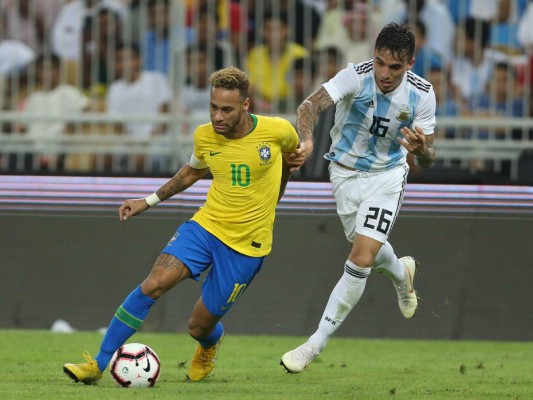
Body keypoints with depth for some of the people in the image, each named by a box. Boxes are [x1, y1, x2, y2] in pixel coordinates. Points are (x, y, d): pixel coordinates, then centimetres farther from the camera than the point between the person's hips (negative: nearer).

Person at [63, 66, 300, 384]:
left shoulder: (277, 131, -13)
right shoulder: (205, 136, -4)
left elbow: (293, 153, 12)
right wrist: (150, 200, 14)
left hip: (247, 244, -2)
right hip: (205, 225, 2)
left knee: (200, 326, 0)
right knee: (155, 282, -22)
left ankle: (210, 345, 42)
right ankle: (98, 364, -15)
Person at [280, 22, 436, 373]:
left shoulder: (422, 94, -18)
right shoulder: (356, 76, -24)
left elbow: (428, 160, -12)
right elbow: (312, 105, -40)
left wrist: (422, 149, -37)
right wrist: (307, 140, -61)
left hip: (387, 176, -1)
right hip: (346, 175, 1)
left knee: (361, 260, -15)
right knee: (368, 250, 18)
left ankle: (315, 344, -6)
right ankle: (401, 273, 57)